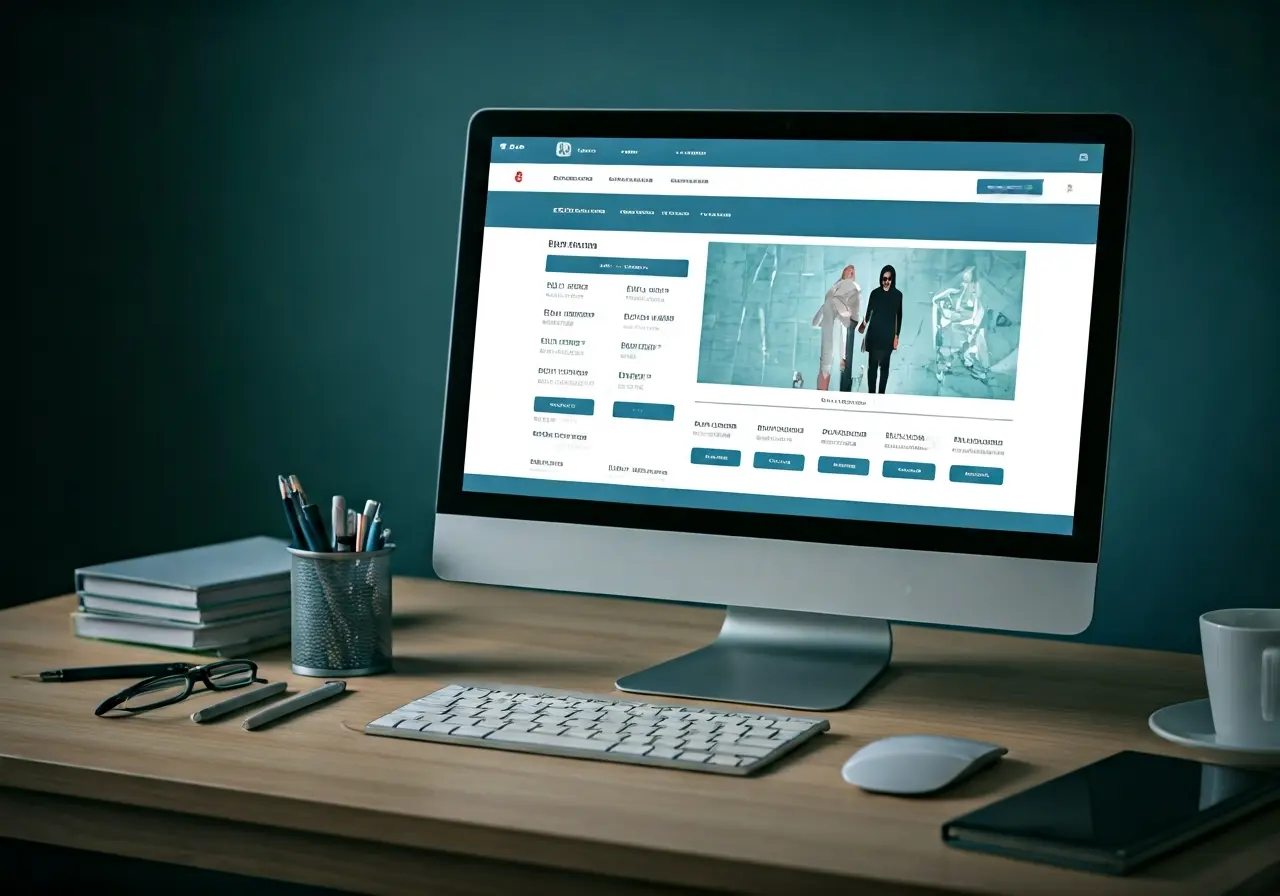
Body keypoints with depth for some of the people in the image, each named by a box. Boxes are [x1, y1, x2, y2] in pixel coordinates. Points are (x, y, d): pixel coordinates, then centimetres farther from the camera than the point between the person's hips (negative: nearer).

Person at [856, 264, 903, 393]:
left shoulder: (897, 295, -1)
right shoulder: (875, 293, -1)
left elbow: (899, 317, 2)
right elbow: (869, 312, 4)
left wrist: (896, 336, 1)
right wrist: (864, 323, -11)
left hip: (888, 335, 0)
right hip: (874, 334, 0)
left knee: (884, 364, 6)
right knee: (872, 364, -2)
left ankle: (881, 393, 11)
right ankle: (871, 392, 0)